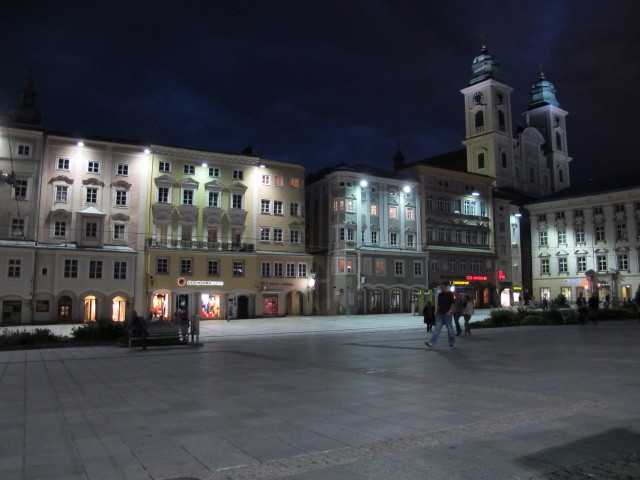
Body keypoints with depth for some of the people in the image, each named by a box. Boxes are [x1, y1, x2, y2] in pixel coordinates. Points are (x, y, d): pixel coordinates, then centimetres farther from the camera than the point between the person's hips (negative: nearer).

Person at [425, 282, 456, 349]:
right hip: (440, 314, 4)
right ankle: (432, 343, -14)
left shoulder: (449, 294, -2)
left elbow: (452, 304, -8)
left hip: (447, 314, -4)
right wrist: (436, 312, 15)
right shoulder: (440, 295, 14)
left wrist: (449, 311, -19)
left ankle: (452, 343, 22)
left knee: (450, 329, 5)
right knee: (437, 329, -5)